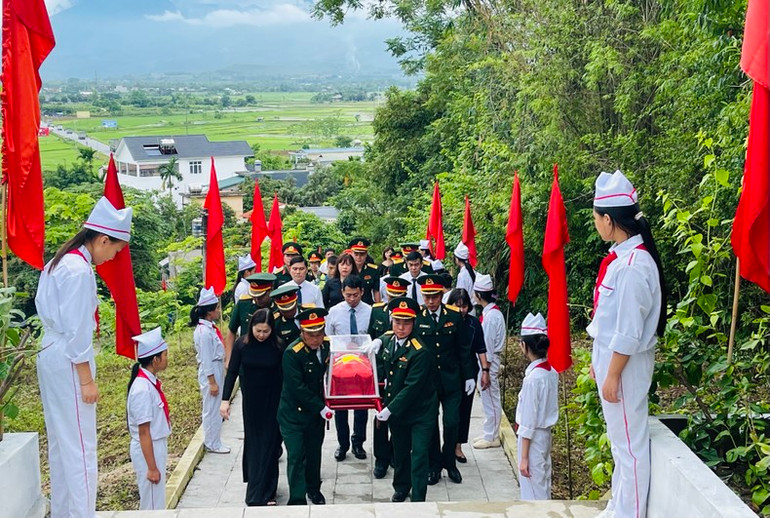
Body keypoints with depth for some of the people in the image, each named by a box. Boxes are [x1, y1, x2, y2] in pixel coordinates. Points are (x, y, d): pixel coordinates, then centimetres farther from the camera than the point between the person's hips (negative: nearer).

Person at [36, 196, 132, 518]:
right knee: (80, 444, -4)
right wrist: (87, 380, -15)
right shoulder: (79, 270, -18)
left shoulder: (58, 262, 12)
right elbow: (77, 331, -19)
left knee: (61, 440, 16)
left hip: (51, 355, 10)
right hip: (68, 360, -10)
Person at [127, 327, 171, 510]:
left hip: (158, 445, 9)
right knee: (153, 504, 6)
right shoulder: (143, 389, -24)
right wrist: (152, 467, -18)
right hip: (148, 450, -9)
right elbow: (143, 432, -21)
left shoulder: (151, 382, 1)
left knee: (158, 500, 20)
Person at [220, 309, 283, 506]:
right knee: (253, 442, 11)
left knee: (269, 444, 2)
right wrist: (225, 400, -10)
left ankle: (263, 493, 9)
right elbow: (232, 372, -4)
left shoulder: (278, 346, -13)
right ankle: (257, 488, 25)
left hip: (272, 401, -1)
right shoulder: (242, 344, -10)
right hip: (251, 401, 1)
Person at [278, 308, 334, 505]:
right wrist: (321, 408, -20)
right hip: (294, 413, -5)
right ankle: (297, 499, 7)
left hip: (318, 411, 5)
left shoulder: (328, 346, -6)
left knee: (314, 452, 19)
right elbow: (297, 389, -23)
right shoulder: (292, 353, -22)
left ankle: (314, 489, 38)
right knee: (296, 456, -3)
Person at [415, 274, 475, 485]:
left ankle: (449, 462, 24)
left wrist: (469, 376, 4)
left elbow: (464, 349, 3)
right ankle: (434, 465, 24)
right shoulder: (416, 317, -6)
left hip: (451, 380, 0)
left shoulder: (455, 316, -3)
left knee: (452, 423, 3)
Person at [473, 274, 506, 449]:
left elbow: (488, 345, -20)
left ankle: (491, 437, 13)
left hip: (489, 362, -10)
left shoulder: (491, 315, -21)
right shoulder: (491, 312, 8)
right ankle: (489, 434, 29)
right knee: (489, 399, 17)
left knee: (490, 399, 2)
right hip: (488, 361, 10)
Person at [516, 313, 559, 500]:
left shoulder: (533, 378, -23)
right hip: (545, 434, 8)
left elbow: (528, 423, -20)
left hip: (532, 438, -8)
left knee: (532, 493, 4)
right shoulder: (552, 371, 0)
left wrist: (524, 457, -15)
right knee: (543, 487, 20)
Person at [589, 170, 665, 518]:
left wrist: (612, 376, -16)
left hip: (625, 364, -10)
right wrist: (599, 361, 17)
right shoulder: (621, 256, 5)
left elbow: (629, 333, -22)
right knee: (619, 440, 20)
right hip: (611, 357, 10)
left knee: (629, 441, 3)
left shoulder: (632, 266, -23)